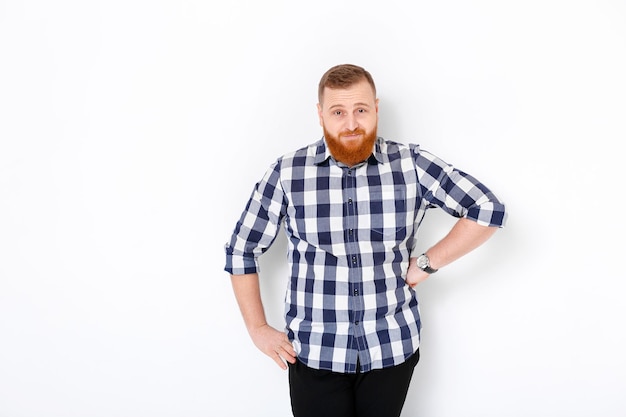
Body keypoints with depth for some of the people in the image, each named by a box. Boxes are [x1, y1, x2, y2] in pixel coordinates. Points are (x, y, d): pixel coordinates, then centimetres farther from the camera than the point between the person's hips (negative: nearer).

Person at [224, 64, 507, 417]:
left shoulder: (412, 165, -6)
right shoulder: (287, 173, -6)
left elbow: (489, 210, -4)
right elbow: (242, 251, 3)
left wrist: (427, 263, -7)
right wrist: (258, 330, 3)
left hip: (393, 349, 1)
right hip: (314, 354, 0)